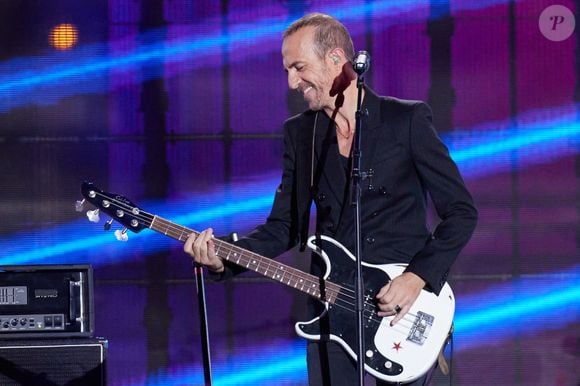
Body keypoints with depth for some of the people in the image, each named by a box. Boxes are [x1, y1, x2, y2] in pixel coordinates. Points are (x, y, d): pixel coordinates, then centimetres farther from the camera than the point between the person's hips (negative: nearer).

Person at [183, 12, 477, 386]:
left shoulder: (408, 120, -5)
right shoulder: (300, 132, 8)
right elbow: (284, 226, 10)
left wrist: (419, 276, -16)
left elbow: (462, 211, -5)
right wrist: (224, 259, -7)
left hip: (403, 313, -3)